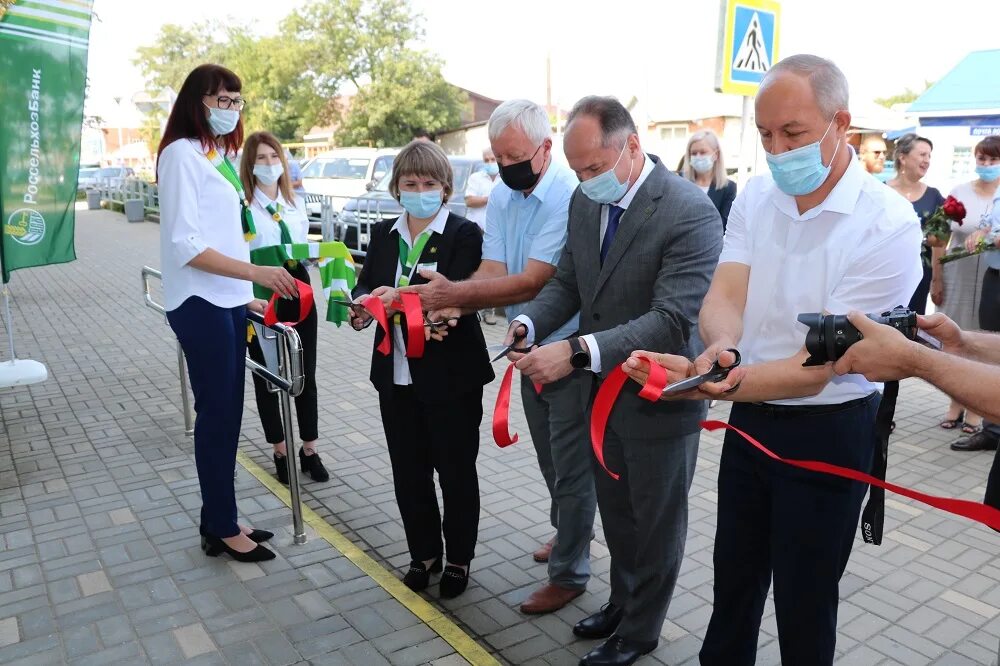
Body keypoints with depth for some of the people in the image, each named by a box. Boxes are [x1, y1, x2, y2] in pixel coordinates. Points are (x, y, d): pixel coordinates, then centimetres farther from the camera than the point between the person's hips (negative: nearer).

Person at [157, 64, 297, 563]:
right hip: (200, 304, -8)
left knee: (228, 413, 12)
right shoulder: (182, 153, -10)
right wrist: (256, 273, -25)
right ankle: (223, 530, 12)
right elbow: (184, 244, -18)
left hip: (226, 301, 8)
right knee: (216, 413, -1)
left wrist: (245, 296, 14)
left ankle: (219, 521, 24)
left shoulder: (221, 156, 15)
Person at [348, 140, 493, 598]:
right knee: (408, 472, 15)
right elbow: (365, 285, 3)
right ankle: (423, 553, 34)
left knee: (456, 472, 10)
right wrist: (361, 307, -20)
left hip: (451, 377, -5)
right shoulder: (383, 235, 8)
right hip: (396, 376, 5)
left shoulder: (464, 234, -9)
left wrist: (401, 298, -35)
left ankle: (459, 559, 29)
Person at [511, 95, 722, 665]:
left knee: (656, 523, 15)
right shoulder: (585, 201, 0)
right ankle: (624, 602, 49)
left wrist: (578, 352, -38)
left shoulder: (690, 212, -23)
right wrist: (529, 323, -13)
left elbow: (672, 320, -30)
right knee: (616, 512, 24)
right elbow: (567, 282, 7)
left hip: (659, 398, -6)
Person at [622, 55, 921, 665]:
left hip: (827, 432, -5)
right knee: (734, 576, 22)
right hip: (750, 418, 5)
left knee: (804, 603, 13)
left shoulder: (888, 225, -20)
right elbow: (723, 298, -12)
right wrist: (721, 350, -35)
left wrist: (709, 384, -36)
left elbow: (819, 365, -24)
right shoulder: (755, 197, -2)